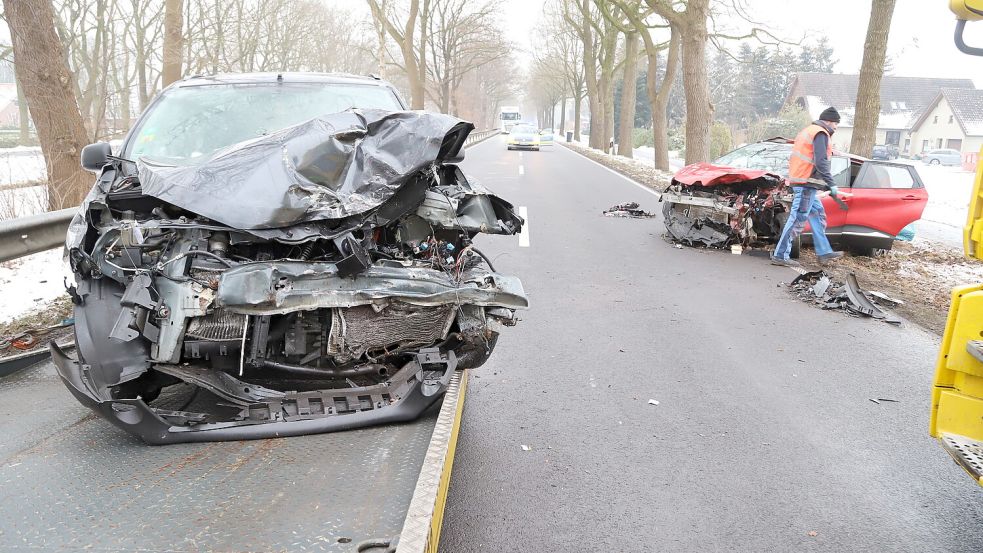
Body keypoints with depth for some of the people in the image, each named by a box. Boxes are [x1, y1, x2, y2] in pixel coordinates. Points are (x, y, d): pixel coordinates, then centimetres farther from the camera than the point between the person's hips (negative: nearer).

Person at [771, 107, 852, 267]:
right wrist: (832, 186, -22)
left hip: (799, 180, 11)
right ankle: (780, 255, -8)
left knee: (817, 215, 16)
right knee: (798, 219, -9)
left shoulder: (809, 130, 21)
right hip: (806, 183, -11)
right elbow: (821, 162, -21)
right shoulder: (821, 134, -10)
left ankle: (824, 252, 21)